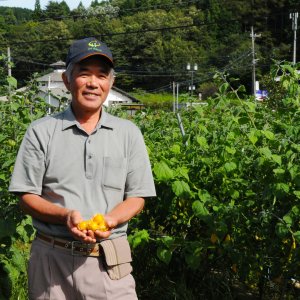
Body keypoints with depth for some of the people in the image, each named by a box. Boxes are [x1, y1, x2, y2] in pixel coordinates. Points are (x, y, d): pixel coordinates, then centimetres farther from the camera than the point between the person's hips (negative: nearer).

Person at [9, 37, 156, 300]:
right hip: (51, 258, 0)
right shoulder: (41, 132, 3)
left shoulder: (128, 133, 7)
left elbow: (137, 198, 6)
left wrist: (110, 220, -14)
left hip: (109, 261, 1)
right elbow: (27, 197, 2)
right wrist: (65, 216, -16)